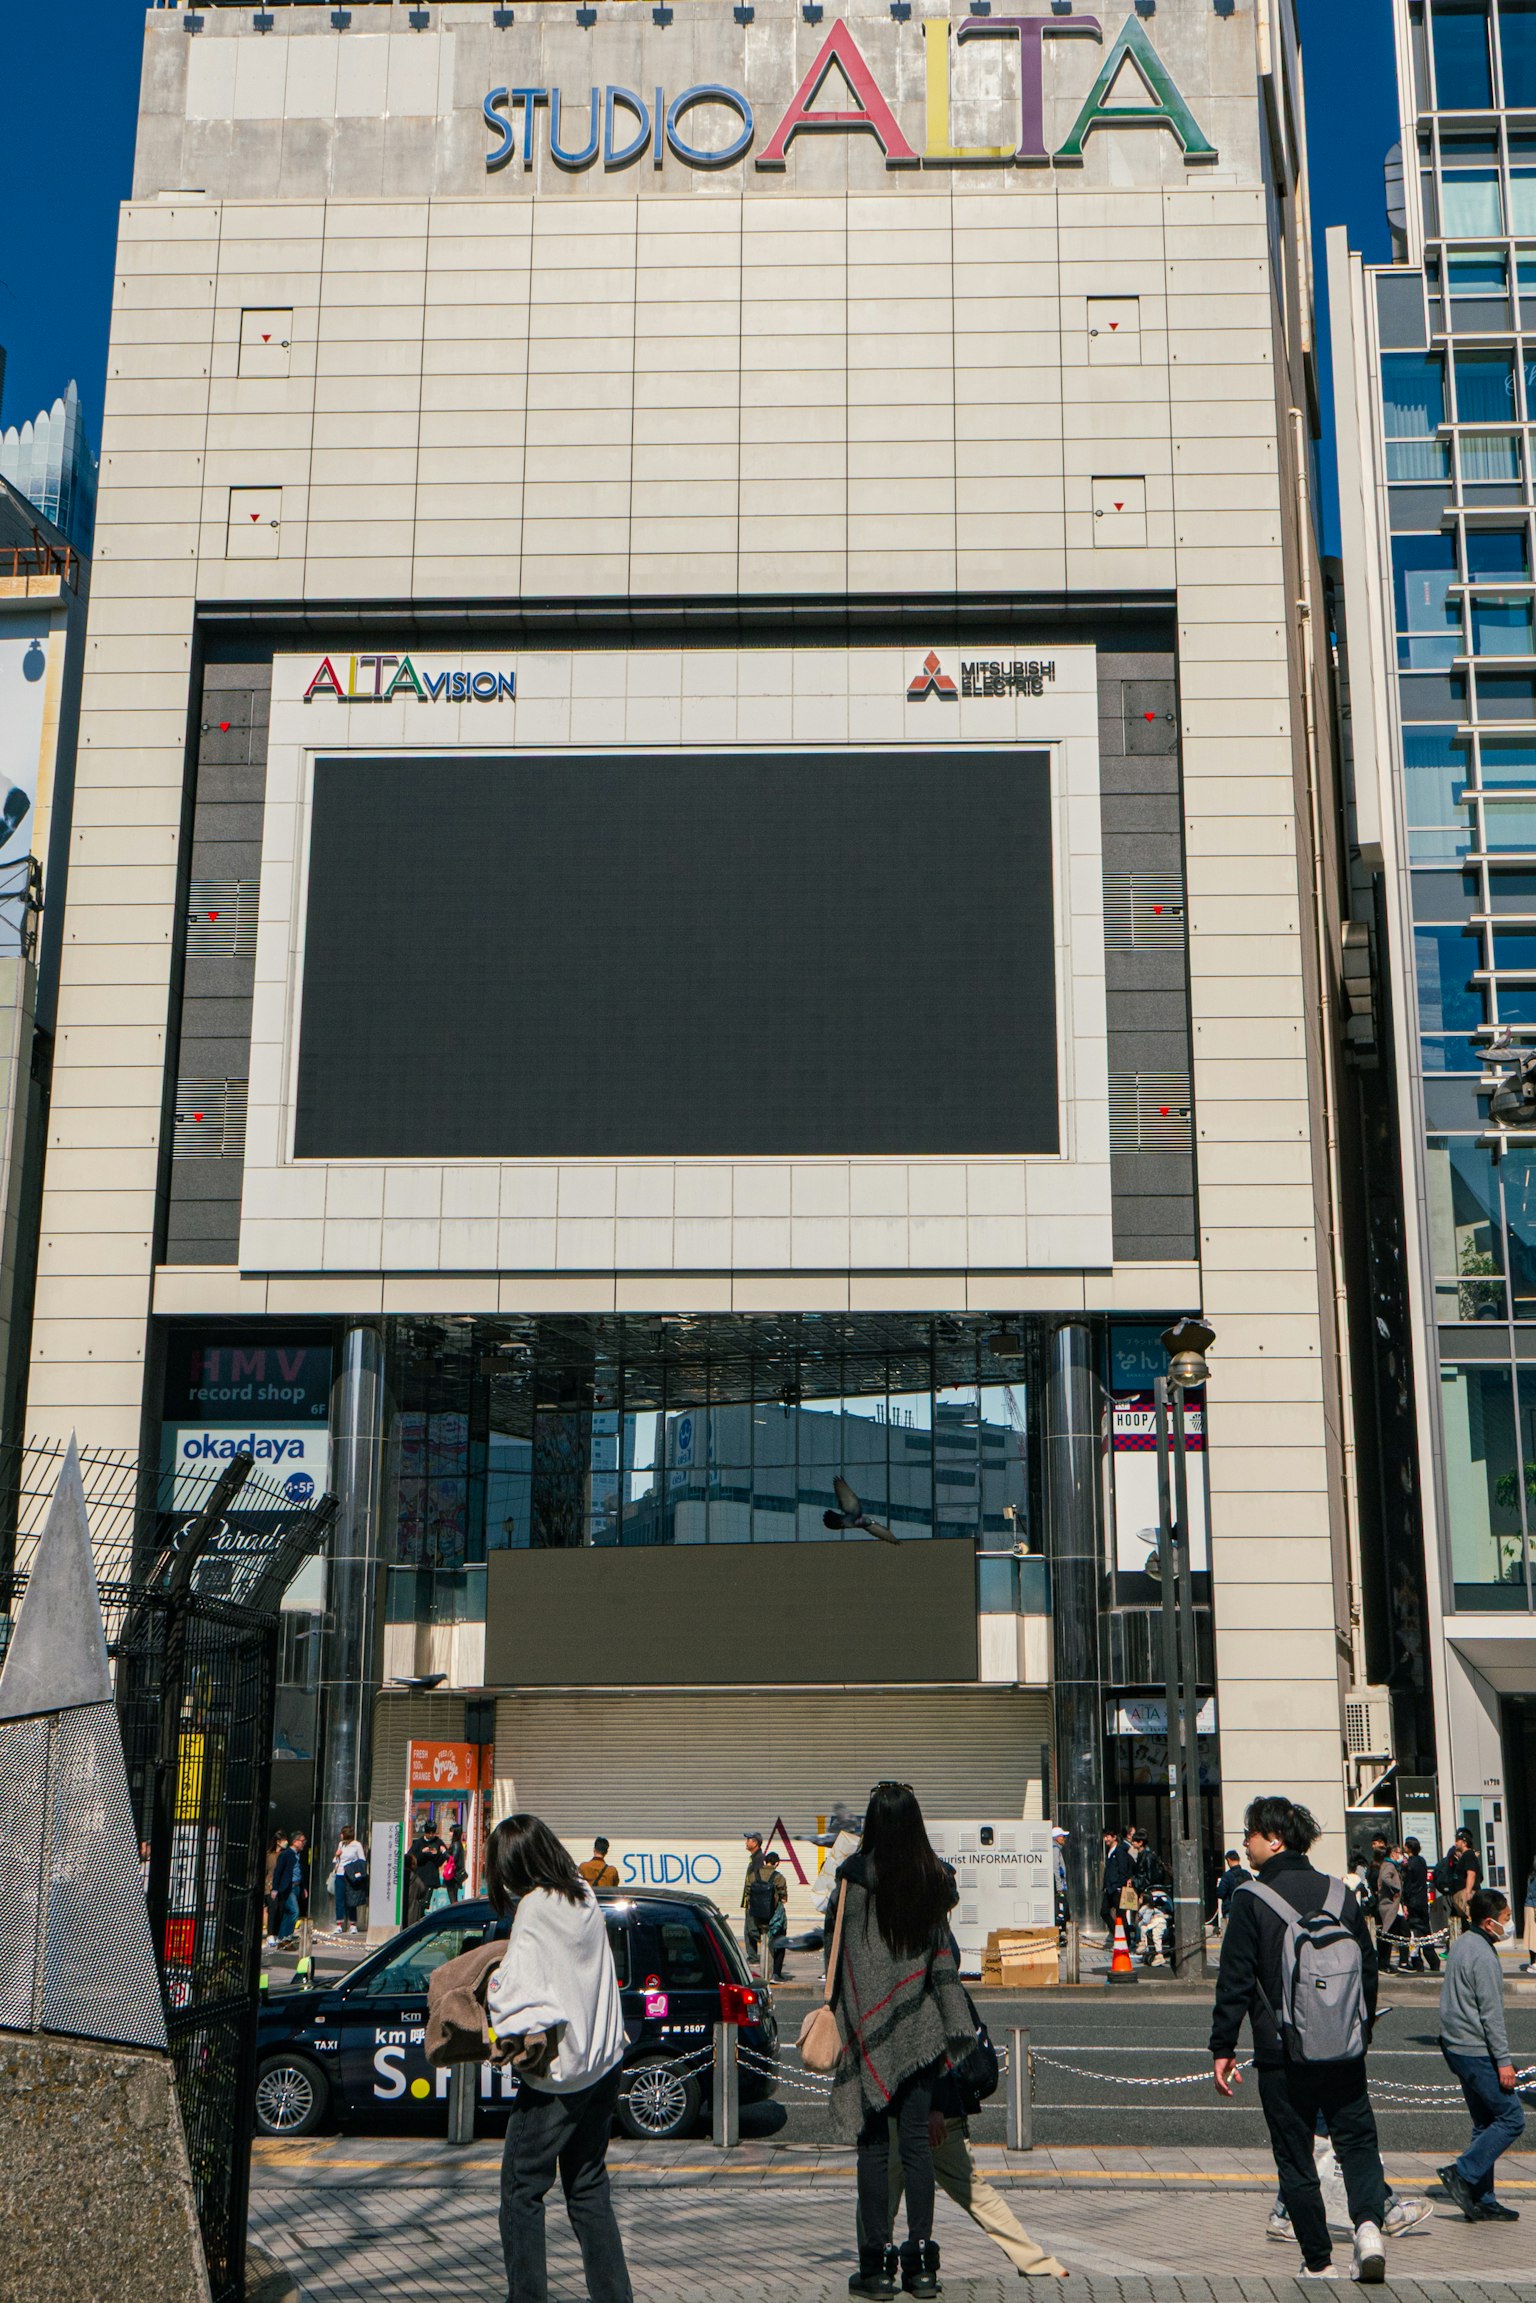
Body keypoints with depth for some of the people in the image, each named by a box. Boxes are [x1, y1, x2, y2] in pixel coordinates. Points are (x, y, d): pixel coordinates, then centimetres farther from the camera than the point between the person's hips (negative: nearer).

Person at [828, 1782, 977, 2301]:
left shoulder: (854, 1874, -10)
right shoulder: (935, 1878, 0)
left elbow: (840, 1944, -7)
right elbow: (944, 1956, 4)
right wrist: (954, 2030, 11)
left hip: (868, 2029, -3)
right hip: (920, 2028, 3)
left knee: (873, 2143, 3)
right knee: (917, 2139, 8)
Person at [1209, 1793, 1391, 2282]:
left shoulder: (1252, 1899, -9)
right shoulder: (1339, 1893, 5)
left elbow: (1235, 1981, -10)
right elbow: (1368, 1970, 11)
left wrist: (1223, 2048, -3)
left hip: (1283, 2057, -3)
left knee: (1295, 2157, 8)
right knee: (1358, 2139, 13)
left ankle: (1319, 2262, 9)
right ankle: (1368, 2224, -11)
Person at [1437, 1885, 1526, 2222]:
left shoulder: (1461, 1944, 12)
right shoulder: (1483, 1956, -18)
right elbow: (1491, 2013, -19)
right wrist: (1504, 2061, -15)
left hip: (1455, 2046, 10)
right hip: (1476, 2052, -10)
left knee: (1485, 2123, 13)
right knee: (1511, 2118, -4)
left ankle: (1482, 2201, 14)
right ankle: (1463, 2174, -6)